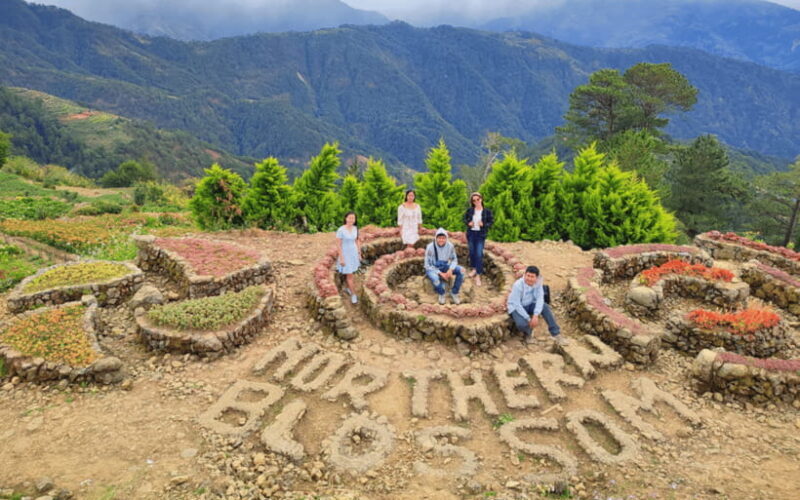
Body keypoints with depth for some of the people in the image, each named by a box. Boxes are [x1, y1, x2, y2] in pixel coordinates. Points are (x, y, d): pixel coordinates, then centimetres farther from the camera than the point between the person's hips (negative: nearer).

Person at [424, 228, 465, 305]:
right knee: (435, 278, -39)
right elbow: (428, 265, -15)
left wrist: (450, 269, -20)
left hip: (444, 267, 4)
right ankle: (441, 294, -5)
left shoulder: (450, 246, -11)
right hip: (432, 268, -4)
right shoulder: (430, 247, -20)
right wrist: (440, 273, -23)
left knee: (461, 270, -20)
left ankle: (454, 293, -5)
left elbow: (454, 259, 1)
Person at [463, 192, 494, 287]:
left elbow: (491, 222, -1)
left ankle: (478, 276, -4)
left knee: (479, 254, -8)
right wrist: (468, 223, -9)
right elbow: (465, 218, 12)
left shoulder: (487, 211, -7)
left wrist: (483, 224, -18)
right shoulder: (469, 210, -1)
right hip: (471, 233, 3)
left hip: (481, 234, -3)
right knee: (472, 252, 14)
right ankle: (474, 269, 36)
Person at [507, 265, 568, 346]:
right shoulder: (518, 285, -28)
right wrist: (528, 319, -26)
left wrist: (536, 315, -32)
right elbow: (517, 304, -27)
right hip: (516, 307, -4)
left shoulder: (538, 283, -15)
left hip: (529, 305, 5)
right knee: (522, 324, -33)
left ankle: (557, 335, -14)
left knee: (545, 307, -22)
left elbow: (540, 299, -19)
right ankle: (528, 334, 6)